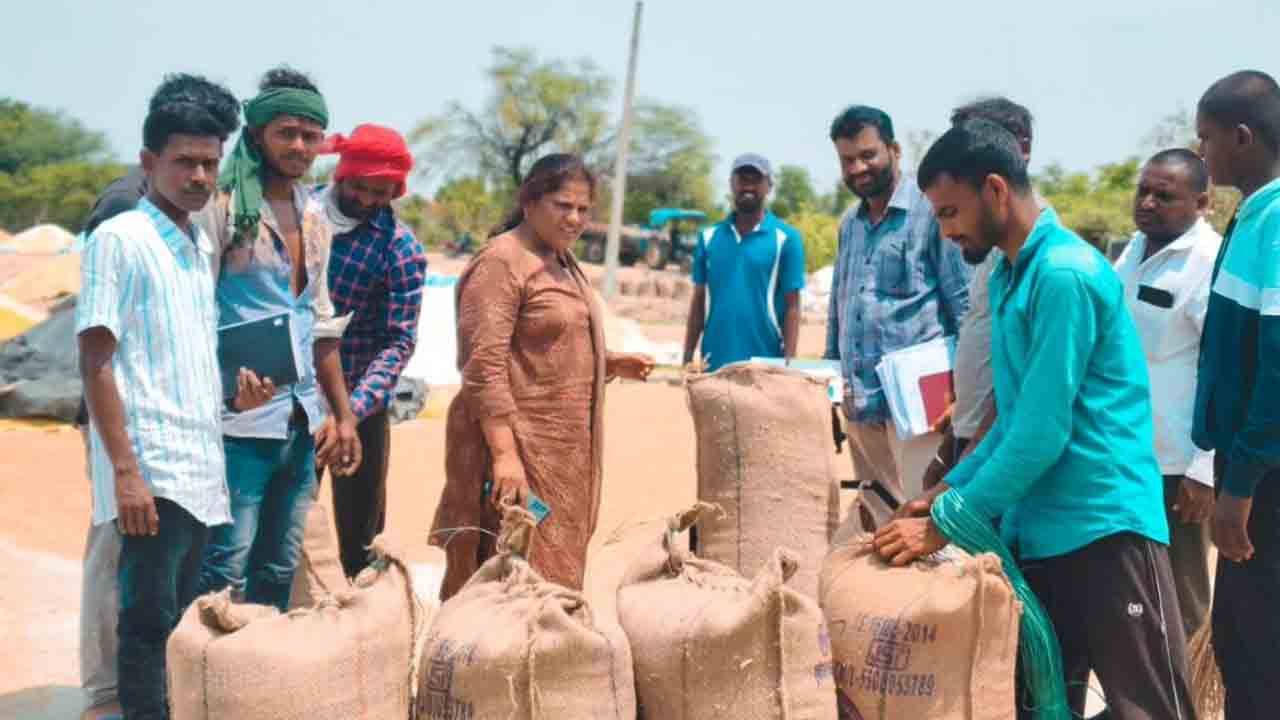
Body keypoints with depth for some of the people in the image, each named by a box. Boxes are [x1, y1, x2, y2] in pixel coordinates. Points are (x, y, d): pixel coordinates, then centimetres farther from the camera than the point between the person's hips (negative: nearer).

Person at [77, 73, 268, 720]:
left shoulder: (201, 244, 16)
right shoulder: (118, 239, -5)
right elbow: (95, 362, -10)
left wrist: (235, 383, 3)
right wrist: (124, 470, -17)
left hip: (202, 470, 7)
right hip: (151, 471, -7)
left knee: (181, 621, 10)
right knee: (149, 619, -5)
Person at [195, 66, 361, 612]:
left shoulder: (313, 216, 16)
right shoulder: (223, 204, -6)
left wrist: (342, 413, 18)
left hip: (301, 423, 7)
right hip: (241, 423, -7)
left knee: (278, 576, 12)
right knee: (224, 577, -7)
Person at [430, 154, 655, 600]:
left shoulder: (563, 262, 17)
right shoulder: (501, 262, -11)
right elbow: (483, 367, -19)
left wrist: (613, 364, 10)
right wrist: (505, 453, -26)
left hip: (565, 452, 9)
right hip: (519, 448, -9)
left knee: (556, 572, 11)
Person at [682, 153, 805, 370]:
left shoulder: (786, 238, -2)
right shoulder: (709, 237, 8)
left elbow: (792, 308, -3)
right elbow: (699, 302, 12)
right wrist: (687, 359, 7)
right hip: (714, 364, 3)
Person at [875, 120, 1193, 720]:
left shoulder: (1064, 272, -16)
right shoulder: (1009, 275, 14)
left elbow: (1044, 431, -20)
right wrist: (951, 488, 12)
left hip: (1102, 528, -9)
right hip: (1037, 530, 9)